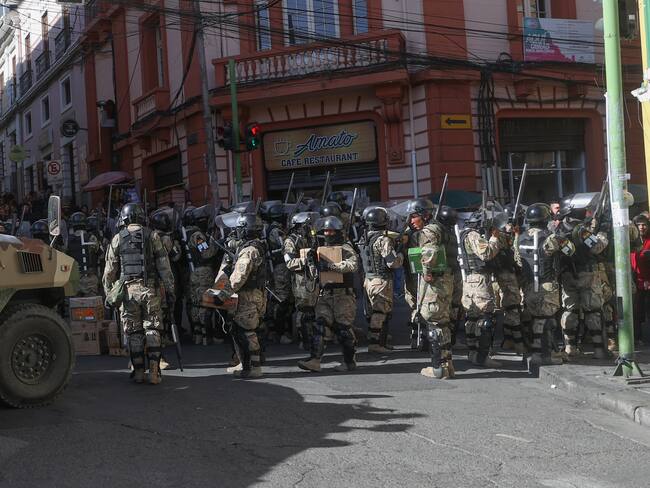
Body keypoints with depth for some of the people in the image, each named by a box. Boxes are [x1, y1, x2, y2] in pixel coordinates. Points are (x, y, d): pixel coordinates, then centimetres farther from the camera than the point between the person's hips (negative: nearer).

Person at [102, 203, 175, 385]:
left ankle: (138, 371, 8)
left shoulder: (117, 239, 5)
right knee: (152, 329, 5)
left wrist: (109, 294, 14)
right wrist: (169, 289, 5)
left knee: (133, 331, 7)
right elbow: (164, 266, 1)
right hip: (149, 289, 0)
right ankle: (154, 371, -3)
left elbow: (109, 271, 6)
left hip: (127, 290, 0)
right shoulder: (152, 237, 4)